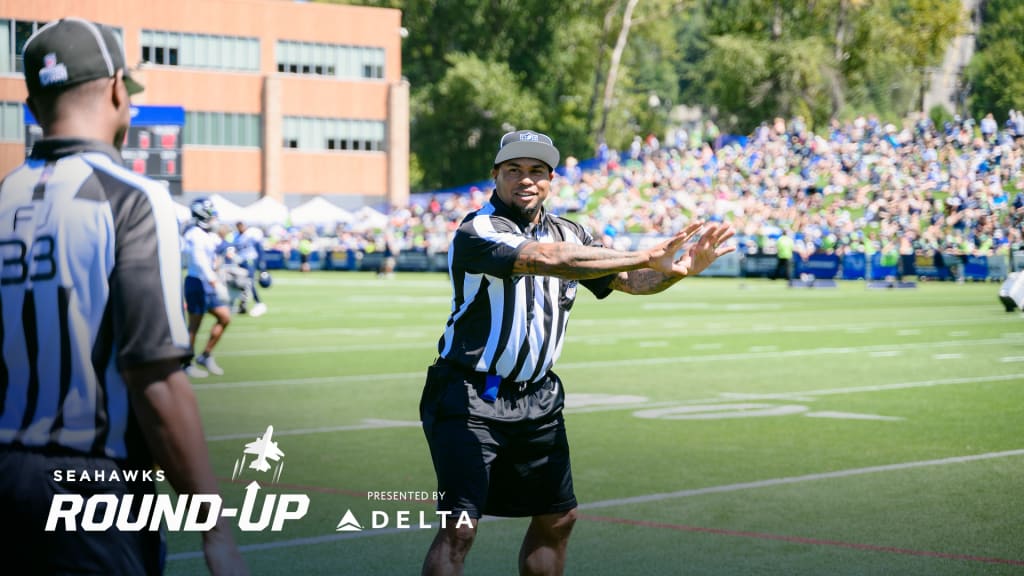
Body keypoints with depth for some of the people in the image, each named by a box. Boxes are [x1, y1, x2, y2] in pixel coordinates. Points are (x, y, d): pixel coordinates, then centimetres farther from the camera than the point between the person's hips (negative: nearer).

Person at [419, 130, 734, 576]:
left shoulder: (567, 234, 9)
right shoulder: (476, 232, -15)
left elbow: (628, 279, 6)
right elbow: (546, 259, -30)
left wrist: (678, 268, -16)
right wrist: (644, 256, -33)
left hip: (537, 399, 7)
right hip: (470, 399, -7)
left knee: (557, 517, 14)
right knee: (460, 527, -15)